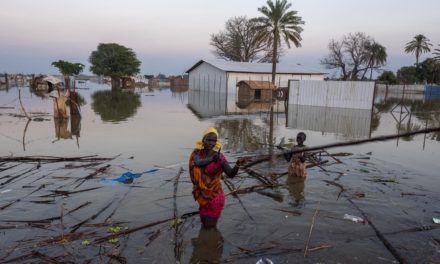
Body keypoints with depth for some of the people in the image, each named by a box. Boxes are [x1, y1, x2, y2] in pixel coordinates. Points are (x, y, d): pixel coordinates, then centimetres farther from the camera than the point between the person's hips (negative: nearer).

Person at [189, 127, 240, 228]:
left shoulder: (219, 156, -17)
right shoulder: (197, 152, -11)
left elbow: (231, 174, -22)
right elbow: (197, 162, -33)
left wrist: (237, 165, -43)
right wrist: (212, 159, -50)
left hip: (214, 192, -2)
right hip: (201, 191, 2)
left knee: (210, 225, 6)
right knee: (205, 223, 15)